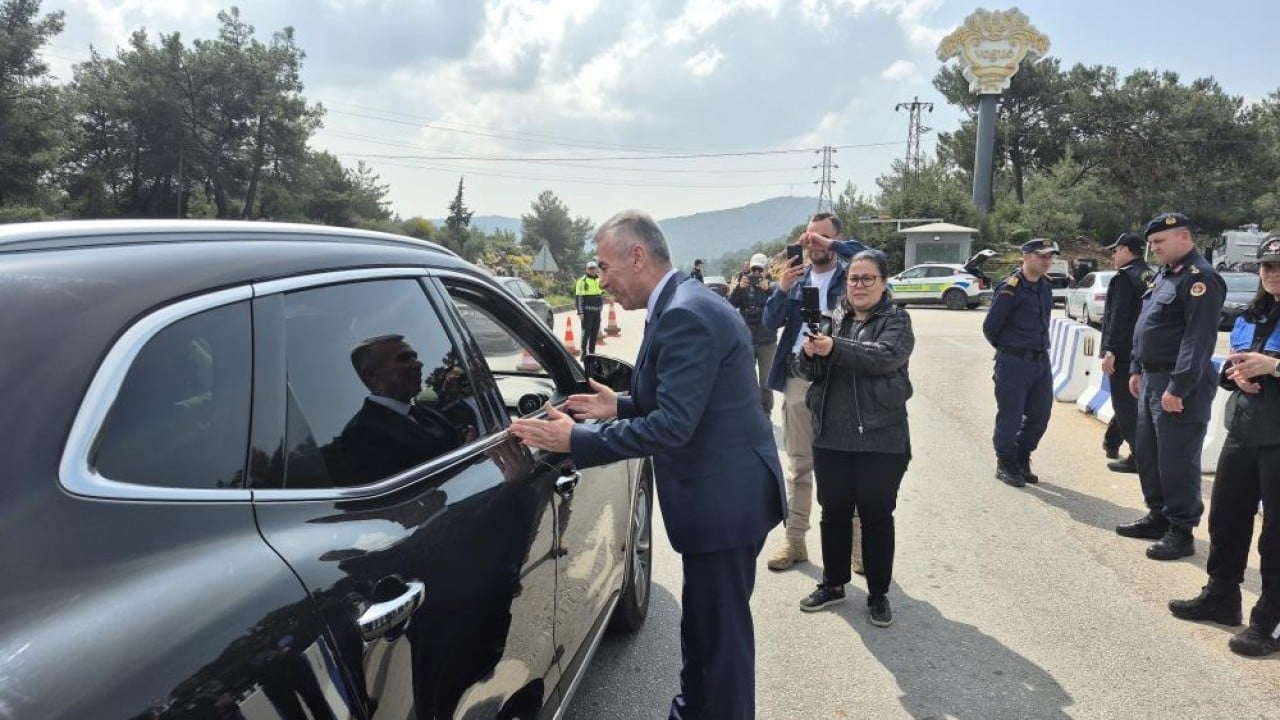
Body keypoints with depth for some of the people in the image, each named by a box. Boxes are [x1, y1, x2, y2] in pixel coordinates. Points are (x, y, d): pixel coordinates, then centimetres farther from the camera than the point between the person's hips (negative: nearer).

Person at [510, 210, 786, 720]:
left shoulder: (684, 315, -21)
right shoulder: (689, 304, 11)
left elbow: (673, 424, -26)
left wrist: (576, 440, -22)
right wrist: (621, 406, 9)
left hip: (723, 500, -10)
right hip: (722, 493, 10)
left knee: (721, 632, 4)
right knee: (703, 622, 23)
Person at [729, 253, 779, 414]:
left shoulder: (772, 287, 0)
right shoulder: (743, 287, 3)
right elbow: (730, 305, -9)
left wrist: (768, 289, -27)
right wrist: (739, 287, -23)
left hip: (767, 342, -1)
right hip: (746, 341, 1)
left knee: (766, 382, 6)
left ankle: (766, 413, 19)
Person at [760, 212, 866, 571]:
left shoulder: (849, 274, 2)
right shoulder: (796, 278, 12)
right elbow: (771, 322, 4)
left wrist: (830, 244, -19)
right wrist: (782, 288, -12)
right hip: (798, 378, 4)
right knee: (799, 464, 10)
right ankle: (794, 540, 17)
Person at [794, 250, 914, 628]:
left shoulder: (896, 320, -1)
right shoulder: (833, 318, 10)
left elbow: (886, 356, -21)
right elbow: (812, 370, 4)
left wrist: (835, 348, -31)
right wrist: (811, 353, -19)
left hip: (880, 438, -4)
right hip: (830, 436, 4)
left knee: (876, 516, 6)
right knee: (834, 512, 13)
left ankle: (878, 594, 20)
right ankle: (833, 584, 29)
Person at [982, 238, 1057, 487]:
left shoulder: (1045, 286, 10)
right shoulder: (1010, 288, -14)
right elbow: (990, 327, -11)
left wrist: (1039, 348, 16)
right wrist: (1007, 349, 4)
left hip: (1041, 361, 7)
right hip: (1014, 363, -7)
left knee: (1040, 415, 11)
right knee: (1010, 416, 1)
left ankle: (1022, 461, 27)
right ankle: (1005, 464, 16)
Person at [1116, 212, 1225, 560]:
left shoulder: (1199, 278, -16)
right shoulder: (1164, 274, 15)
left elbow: (1199, 339, -22)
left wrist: (1178, 387, -25)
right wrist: (1137, 370, 19)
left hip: (1180, 387, -10)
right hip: (1152, 380, 10)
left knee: (1177, 461, -4)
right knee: (1146, 453, 16)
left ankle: (1181, 531, 6)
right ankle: (1158, 516, 29)